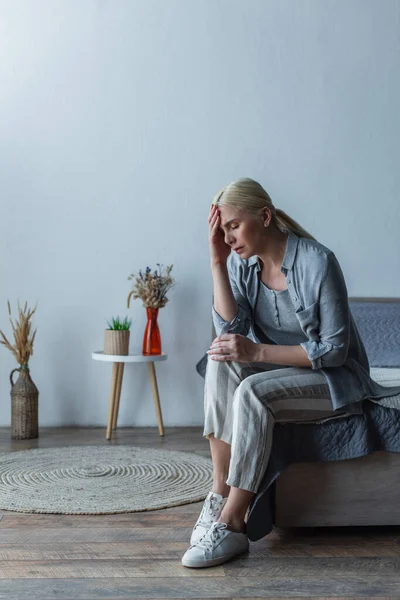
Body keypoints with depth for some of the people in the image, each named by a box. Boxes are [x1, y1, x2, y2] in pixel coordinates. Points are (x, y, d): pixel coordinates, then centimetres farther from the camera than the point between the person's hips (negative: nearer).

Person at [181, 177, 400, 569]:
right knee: (221, 361, -23)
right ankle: (220, 493, -25)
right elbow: (231, 330, -14)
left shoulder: (317, 262, -20)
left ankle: (232, 522, -25)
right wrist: (217, 263, -18)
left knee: (252, 391, -32)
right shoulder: (242, 263, -1)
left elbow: (334, 350, -20)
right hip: (277, 371, 6)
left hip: (333, 380, -6)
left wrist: (258, 352, -28)